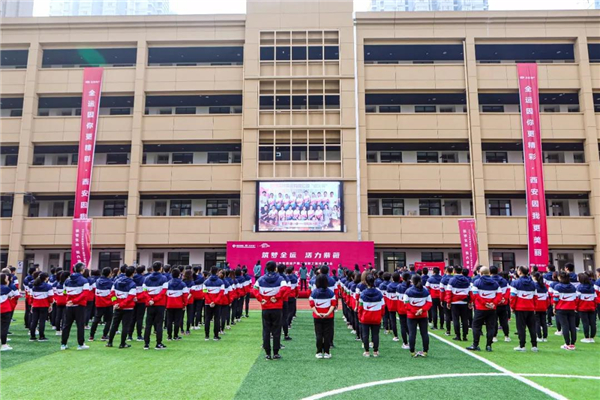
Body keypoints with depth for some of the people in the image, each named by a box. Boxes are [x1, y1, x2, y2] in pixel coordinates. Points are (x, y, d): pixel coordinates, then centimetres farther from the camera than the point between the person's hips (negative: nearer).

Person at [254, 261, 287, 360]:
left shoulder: (261, 279, 3)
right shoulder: (280, 279, -4)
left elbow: (254, 289, -7)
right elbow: (283, 289, -22)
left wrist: (260, 299, -6)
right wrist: (276, 297, -14)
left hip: (265, 308, 2)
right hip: (277, 308, -2)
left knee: (266, 331, 9)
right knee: (276, 331, 6)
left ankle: (267, 353, 11)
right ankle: (276, 353, 9)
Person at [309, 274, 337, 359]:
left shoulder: (314, 292, -4)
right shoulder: (330, 292, -4)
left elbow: (312, 304, -9)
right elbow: (333, 304, -9)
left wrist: (317, 313, -15)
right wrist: (328, 313, -14)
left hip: (317, 317, 0)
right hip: (328, 317, 0)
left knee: (318, 335, 7)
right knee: (327, 334, 6)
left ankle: (319, 352, 9)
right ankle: (326, 352, 8)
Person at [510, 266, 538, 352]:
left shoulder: (515, 282, -8)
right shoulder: (532, 283, 7)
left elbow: (513, 296, -10)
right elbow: (534, 296, 10)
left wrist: (512, 306, 0)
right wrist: (533, 306, 17)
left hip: (519, 308, -4)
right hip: (530, 308, 4)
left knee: (521, 327, 1)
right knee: (532, 327, 10)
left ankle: (522, 346, 1)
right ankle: (534, 345, 13)